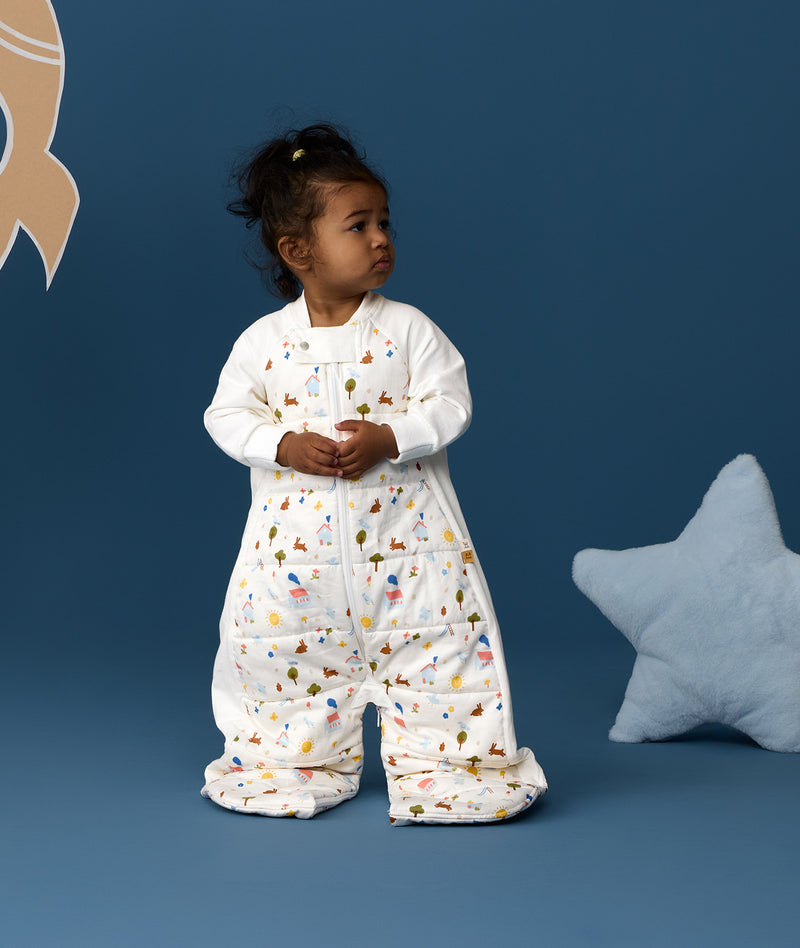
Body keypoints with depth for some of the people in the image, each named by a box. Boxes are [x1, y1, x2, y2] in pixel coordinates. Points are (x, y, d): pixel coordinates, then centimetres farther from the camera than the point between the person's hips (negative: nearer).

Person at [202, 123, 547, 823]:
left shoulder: (408, 329, -4)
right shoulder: (264, 340, -1)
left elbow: (450, 403, -6)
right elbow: (228, 414, 1)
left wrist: (387, 438, -21)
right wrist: (286, 445, -16)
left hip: (402, 532, -1)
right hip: (296, 539, 1)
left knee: (439, 646, -1)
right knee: (279, 651, 9)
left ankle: (441, 765, 16)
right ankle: (293, 762, 30)